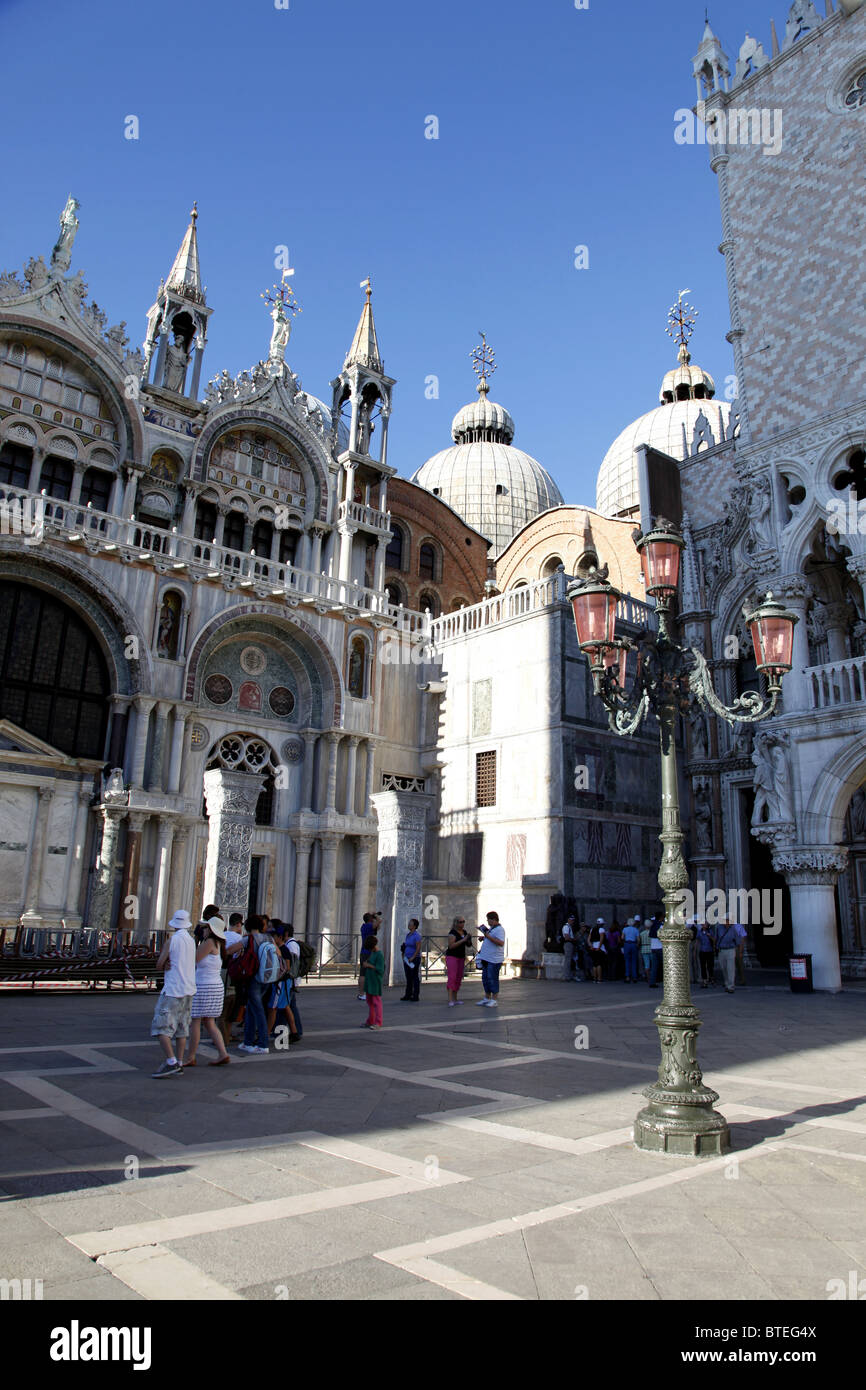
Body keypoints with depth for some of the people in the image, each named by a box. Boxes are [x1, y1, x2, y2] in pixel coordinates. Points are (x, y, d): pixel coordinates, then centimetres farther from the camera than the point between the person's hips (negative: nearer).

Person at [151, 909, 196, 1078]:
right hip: (189, 989, 7)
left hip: (173, 990, -7)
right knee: (182, 1030, 12)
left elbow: (159, 965, -4)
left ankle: (171, 1062, -16)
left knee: (161, 1028, -7)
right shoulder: (191, 941, 10)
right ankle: (179, 1064, 12)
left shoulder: (172, 939, -10)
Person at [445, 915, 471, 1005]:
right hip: (452, 957, -7)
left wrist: (469, 940, -7)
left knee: (459, 979, 7)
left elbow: (468, 945, 16)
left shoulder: (464, 932, 9)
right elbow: (451, 946, -23)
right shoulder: (453, 933, -13)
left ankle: (455, 999, 13)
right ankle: (450, 1000, -20)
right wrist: (463, 940, -25)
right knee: (452, 977, -15)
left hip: (461, 958, 7)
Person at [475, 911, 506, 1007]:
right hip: (486, 958, 10)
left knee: (492, 979, -5)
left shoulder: (499, 929, -15)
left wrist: (488, 936, -28)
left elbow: (501, 943, -27)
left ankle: (493, 1001, 3)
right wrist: (484, 938, 13)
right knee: (485, 978, 14)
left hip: (494, 959, -10)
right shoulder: (491, 928, 17)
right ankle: (487, 998, 23)